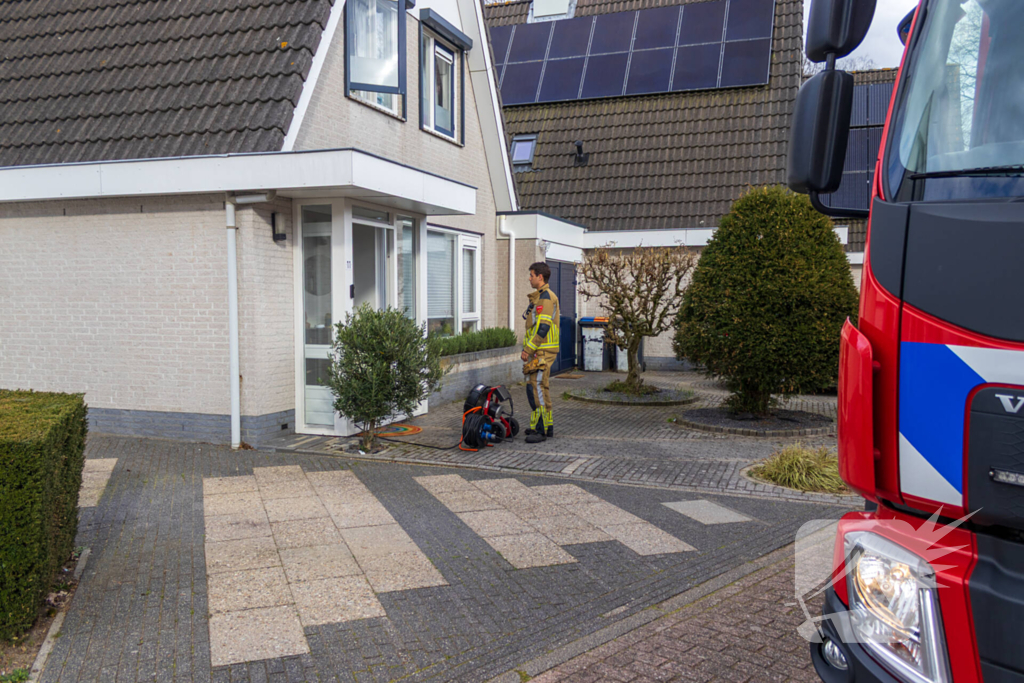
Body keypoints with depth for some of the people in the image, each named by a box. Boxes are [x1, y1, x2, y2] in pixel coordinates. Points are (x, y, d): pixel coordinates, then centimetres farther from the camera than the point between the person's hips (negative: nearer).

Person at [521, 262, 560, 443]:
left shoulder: (545, 297, -15)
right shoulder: (542, 296, 19)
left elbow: (542, 327, -22)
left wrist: (528, 349, -19)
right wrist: (529, 349, 21)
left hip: (542, 352, -11)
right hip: (540, 351, 11)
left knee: (536, 388, -12)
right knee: (541, 388, 14)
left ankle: (541, 430, -10)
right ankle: (547, 426, 21)